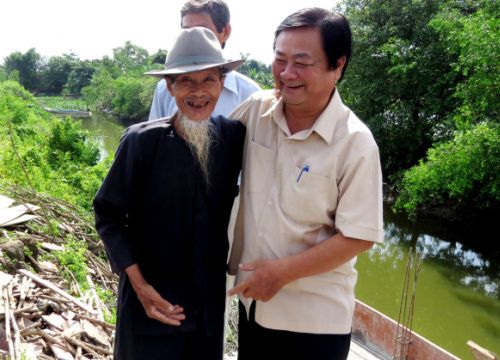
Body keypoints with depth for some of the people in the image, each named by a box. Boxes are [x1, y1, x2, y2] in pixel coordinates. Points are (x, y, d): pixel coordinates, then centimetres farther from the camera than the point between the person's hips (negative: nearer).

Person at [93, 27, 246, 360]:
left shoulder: (234, 136, -7)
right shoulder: (142, 141, -17)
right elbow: (109, 214, -8)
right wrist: (139, 284, -12)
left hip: (210, 299, 3)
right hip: (152, 297, -3)